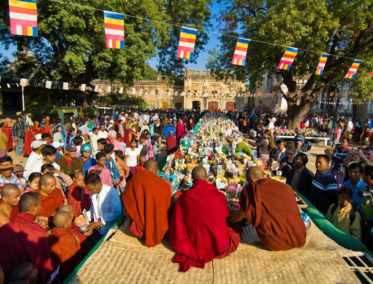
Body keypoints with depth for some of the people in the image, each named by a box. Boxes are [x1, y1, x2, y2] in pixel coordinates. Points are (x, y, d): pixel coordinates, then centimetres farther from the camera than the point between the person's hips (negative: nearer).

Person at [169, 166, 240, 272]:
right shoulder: (220, 196, -12)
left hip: (196, 247, 2)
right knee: (235, 235, 28)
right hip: (220, 247, -2)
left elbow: (176, 228, -9)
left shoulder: (183, 199, -15)